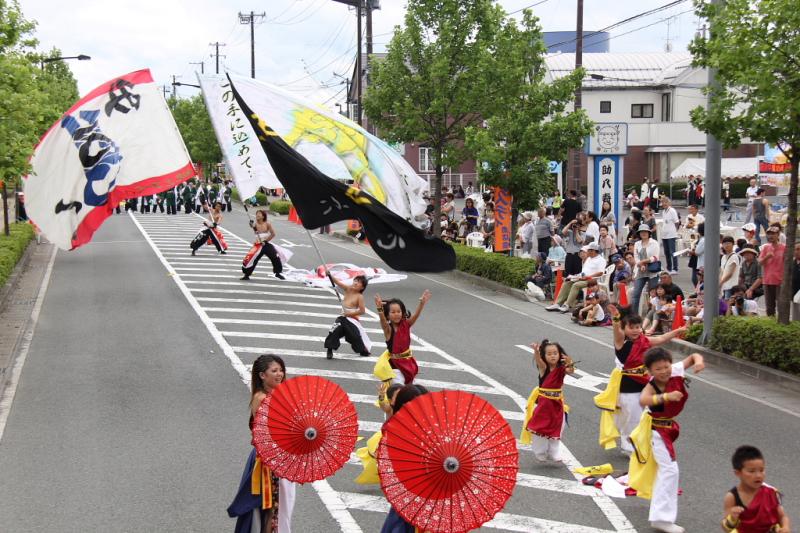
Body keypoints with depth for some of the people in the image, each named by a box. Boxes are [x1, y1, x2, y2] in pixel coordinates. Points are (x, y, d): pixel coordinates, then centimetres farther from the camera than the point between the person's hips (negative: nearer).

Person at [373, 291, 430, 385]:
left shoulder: (406, 324, -6)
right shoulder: (388, 328, -17)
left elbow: (415, 315, -21)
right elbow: (383, 320, -37)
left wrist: (422, 303, -39)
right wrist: (379, 309, -58)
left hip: (407, 360, 5)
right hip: (394, 362, -5)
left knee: (409, 383, 17)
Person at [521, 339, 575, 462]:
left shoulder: (561, 369, -7)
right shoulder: (543, 368, -13)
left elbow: (571, 371, -26)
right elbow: (538, 360, -33)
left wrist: (570, 364, -49)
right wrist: (536, 350, -55)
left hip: (557, 404, 2)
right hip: (543, 403, -2)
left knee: (555, 429, 12)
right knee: (540, 428, 6)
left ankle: (554, 454, 24)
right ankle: (540, 454, 22)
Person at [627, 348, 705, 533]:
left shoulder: (675, 371, -18)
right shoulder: (652, 386, -32)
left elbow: (693, 356, -5)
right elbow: (643, 401, -54)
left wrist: (699, 361, -28)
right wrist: (666, 396, -63)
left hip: (668, 427, 8)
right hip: (657, 430, -8)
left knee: (663, 467, 29)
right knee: (670, 469, -16)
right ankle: (662, 518, -11)